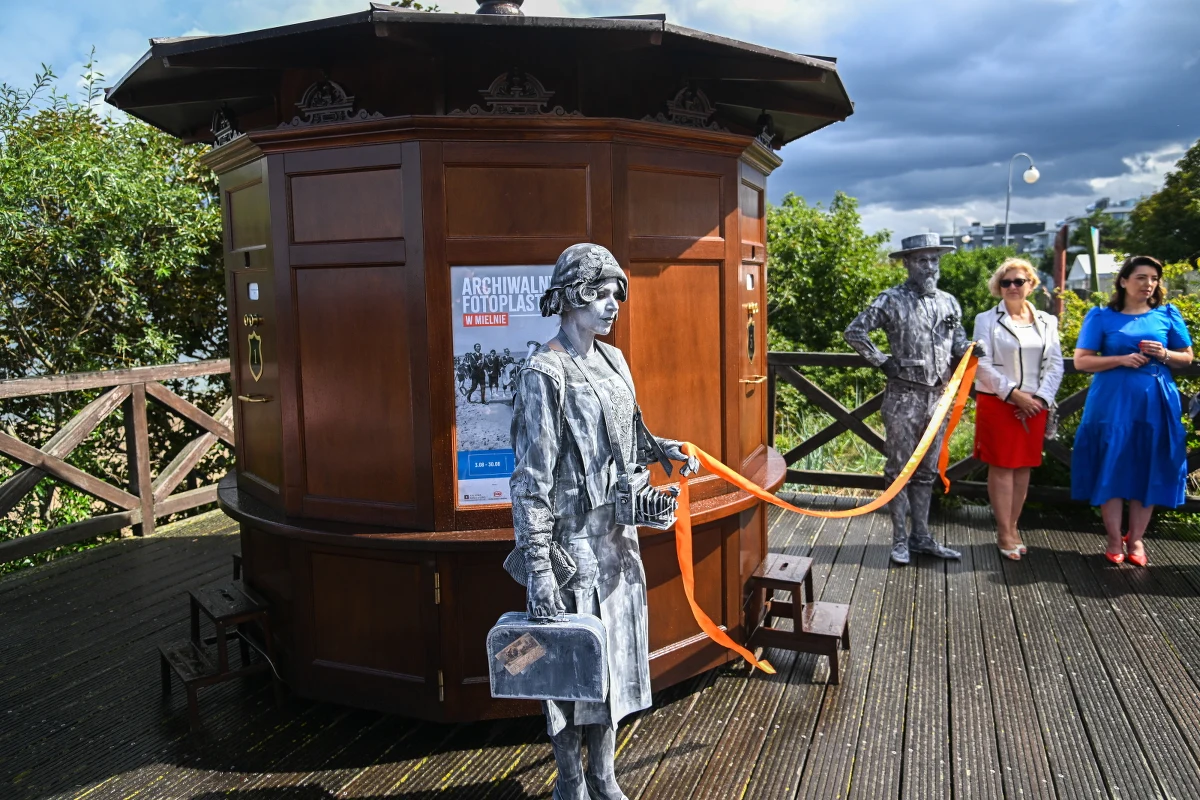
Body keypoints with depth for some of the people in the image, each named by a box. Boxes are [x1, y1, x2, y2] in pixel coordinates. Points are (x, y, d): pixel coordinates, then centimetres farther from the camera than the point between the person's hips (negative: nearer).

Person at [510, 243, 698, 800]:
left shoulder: (612, 361, 8)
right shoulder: (546, 373, -15)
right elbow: (531, 477, -17)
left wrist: (661, 450, 4)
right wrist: (538, 566, -19)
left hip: (618, 539, 8)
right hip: (574, 544, -7)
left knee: (614, 658, 17)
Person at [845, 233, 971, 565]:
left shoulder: (949, 303, 10)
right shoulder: (892, 300, -6)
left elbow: (958, 345, 18)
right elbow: (854, 332, -8)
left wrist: (968, 351, -5)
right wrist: (882, 361, -8)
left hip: (937, 397, 5)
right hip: (903, 396, -5)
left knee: (926, 472, 13)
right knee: (900, 470, 2)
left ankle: (921, 536, 23)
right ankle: (900, 540, 11)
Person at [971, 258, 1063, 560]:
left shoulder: (1047, 321, 10)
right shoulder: (987, 320, -1)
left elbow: (1056, 364, 6)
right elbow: (983, 364, -8)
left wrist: (1041, 398, -7)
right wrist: (1014, 393, -15)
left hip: (1034, 405, 4)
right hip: (997, 403, -3)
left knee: (1024, 467, 7)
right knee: (1002, 466, -1)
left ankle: (1012, 527, 18)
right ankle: (1005, 533, 5)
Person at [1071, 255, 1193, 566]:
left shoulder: (1167, 314, 7)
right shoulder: (1101, 316, 2)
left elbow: (1186, 357, 12)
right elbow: (1081, 360, -3)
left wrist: (1164, 355, -8)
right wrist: (1122, 359, -15)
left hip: (1156, 402, 2)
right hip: (1113, 401, -2)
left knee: (1149, 469, 5)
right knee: (1112, 467, -1)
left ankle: (1135, 539, 18)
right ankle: (1115, 540, 10)